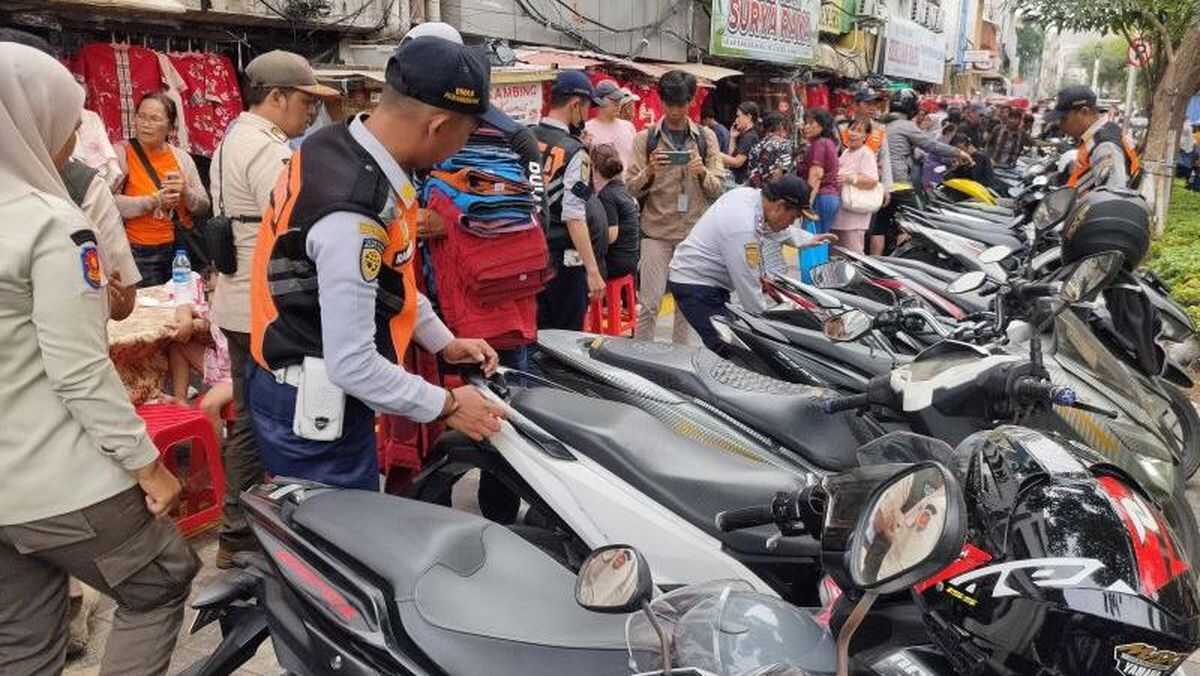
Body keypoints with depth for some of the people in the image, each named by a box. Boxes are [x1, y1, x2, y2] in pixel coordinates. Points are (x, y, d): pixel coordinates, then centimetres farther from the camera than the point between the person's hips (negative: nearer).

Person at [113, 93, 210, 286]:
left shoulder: (181, 157, 9)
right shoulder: (121, 153, -2)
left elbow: (203, 206, 10)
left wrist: (186, 192, -9)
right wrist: (153, 201, -19)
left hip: (181, 249, 4)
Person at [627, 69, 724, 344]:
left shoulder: (706, 137, 7)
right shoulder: (646, 138, 2)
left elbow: (719, 187, 6)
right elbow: (631, 188, 0)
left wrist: (703, 172, -14)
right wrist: (648, 172, -18)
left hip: (695, 233, 2)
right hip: (656, 233, -2)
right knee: (649, 302, -3)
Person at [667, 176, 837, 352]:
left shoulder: (750, 194, 0)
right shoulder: (743, 228, -29)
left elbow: (772, 227, 23)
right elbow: (748, 288, -23)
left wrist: (808, 239, 30)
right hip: (697, 286, -10)